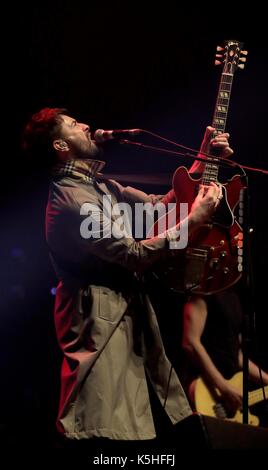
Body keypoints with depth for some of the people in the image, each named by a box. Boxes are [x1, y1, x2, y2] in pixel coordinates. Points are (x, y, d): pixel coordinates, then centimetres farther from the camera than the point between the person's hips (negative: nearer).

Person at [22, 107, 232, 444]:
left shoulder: (100, 186, 14)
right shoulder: (71, 198, -20)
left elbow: (159, 205, 13)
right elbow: (134, 255, -20)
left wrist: (203, 159, 7)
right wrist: (193, 220, -19)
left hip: (126, 313, 10)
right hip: (101, 321, -10)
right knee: (106, 428, -10)